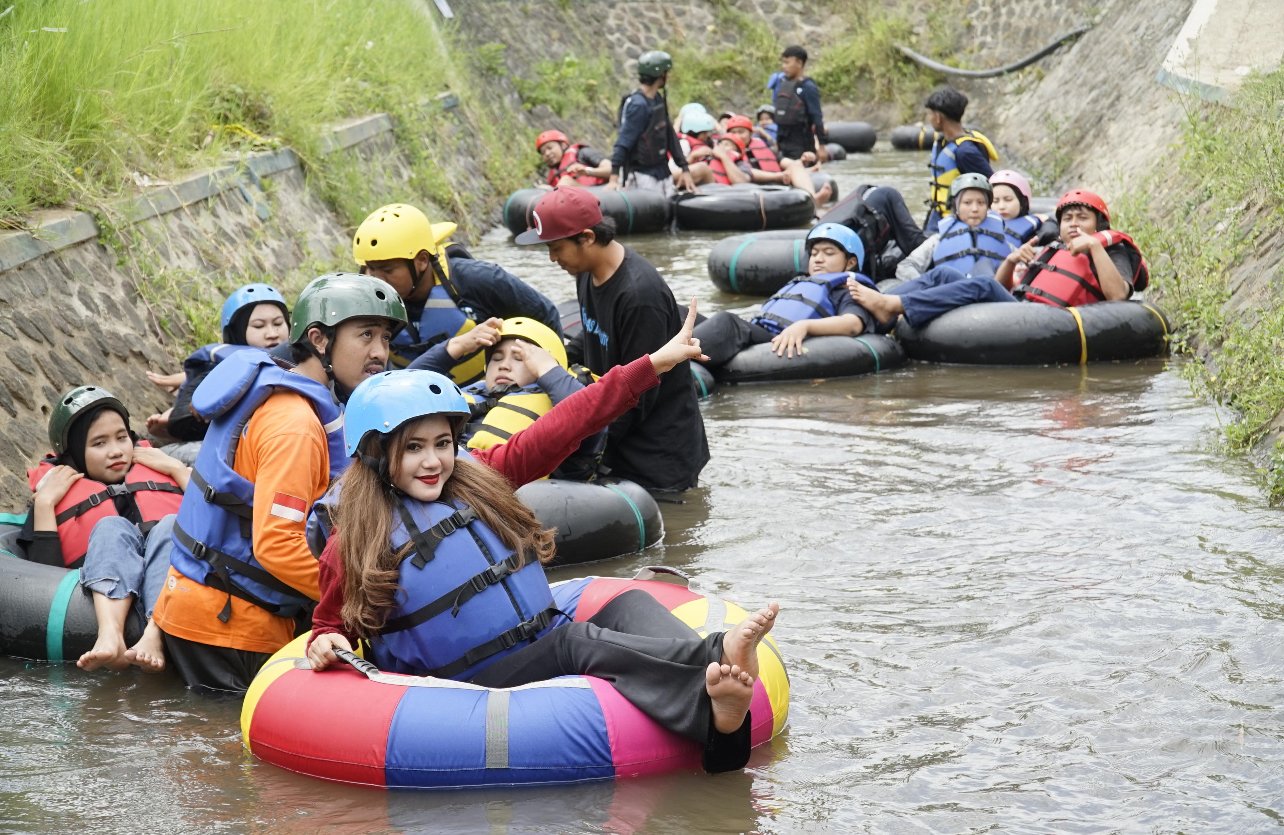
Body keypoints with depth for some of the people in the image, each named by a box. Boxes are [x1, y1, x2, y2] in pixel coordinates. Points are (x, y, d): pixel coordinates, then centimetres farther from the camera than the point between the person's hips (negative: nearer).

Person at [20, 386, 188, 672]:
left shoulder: (157, 466, 32)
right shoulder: (59, 493, 26)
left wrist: (179, 469, 14)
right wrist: (44, 503, 7)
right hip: (108, 596, -1)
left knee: (171, 523, -26)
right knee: (111, 526, -27)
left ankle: (154, 638, -53)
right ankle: (110, 637, -56)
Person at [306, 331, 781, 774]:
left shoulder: (476, 478, 10)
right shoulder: (357, 543, -1)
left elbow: (559, 429, 9)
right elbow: (333, 624, 12)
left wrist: (655, 363, 7)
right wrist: (326, 646, -14)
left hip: (550, 654, 6)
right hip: (478, 688, -6)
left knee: (631, 605, -18)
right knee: (576, 639, -30)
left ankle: (716, 715, -46)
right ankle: (715, 659, -52)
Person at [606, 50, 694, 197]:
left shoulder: (659, 100, 10)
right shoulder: (638, 105, -17)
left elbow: (670, 136, 14)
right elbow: (623, 142, -22)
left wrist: (685, 169, 12)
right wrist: (614, 178, -28)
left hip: (663, 173, 9)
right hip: (642, 176, -9)